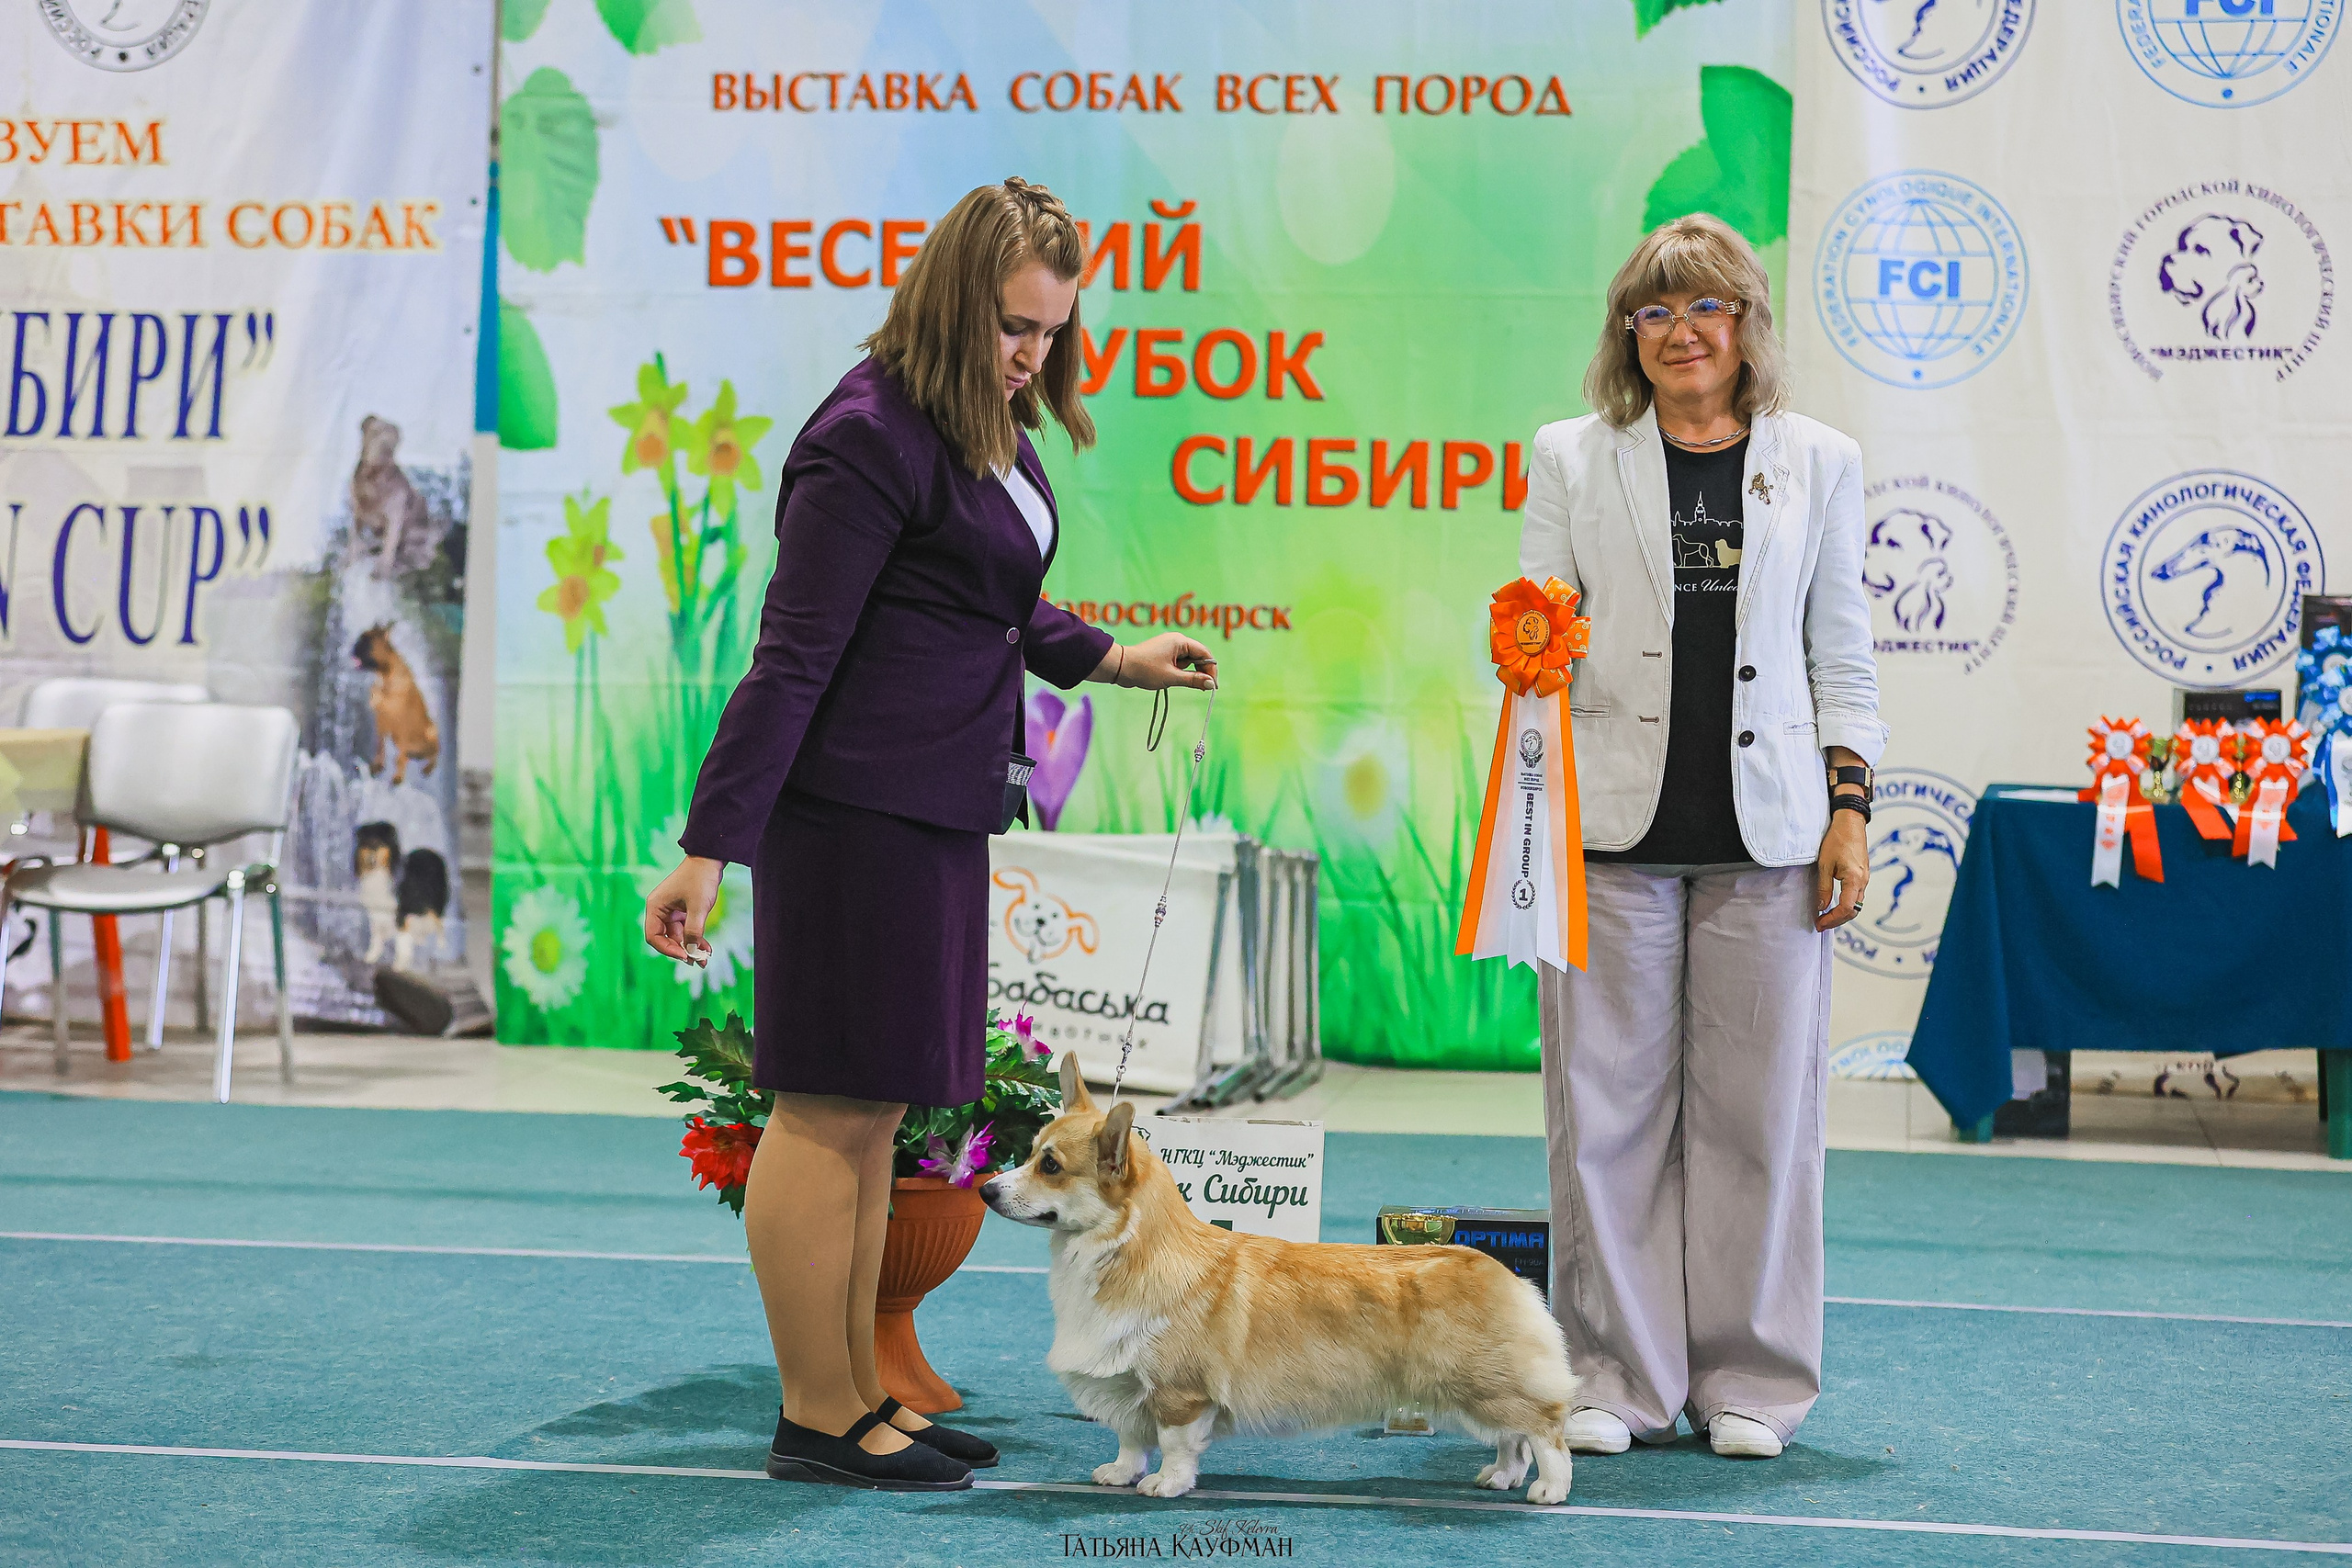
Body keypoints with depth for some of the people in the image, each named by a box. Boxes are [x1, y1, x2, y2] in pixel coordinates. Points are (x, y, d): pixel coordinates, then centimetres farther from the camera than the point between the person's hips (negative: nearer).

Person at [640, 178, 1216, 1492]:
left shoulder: (992, 425, 13)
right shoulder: (872, 436, -16)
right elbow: (794, 658, -18)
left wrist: (1110, 658, 26)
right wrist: (709, 850, -19)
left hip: (936, 812, 10)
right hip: (857, 807, -10)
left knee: (875, 1109, 15)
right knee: (830, 1106, -2)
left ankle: (858, 1394, 25)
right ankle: (818, 1419, 8)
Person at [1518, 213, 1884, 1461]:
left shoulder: (1820, 463, 10)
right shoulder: (1574, 457, 9)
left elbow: (1840, 655, 10)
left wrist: (1849, 808, 3)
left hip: (1764, 829, 0)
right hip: (1614, 821, 0)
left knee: (1760, 1103, 3)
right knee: (1608, 1101, 1)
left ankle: (1749, 1381, 16)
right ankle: (1616, 1379, 13)